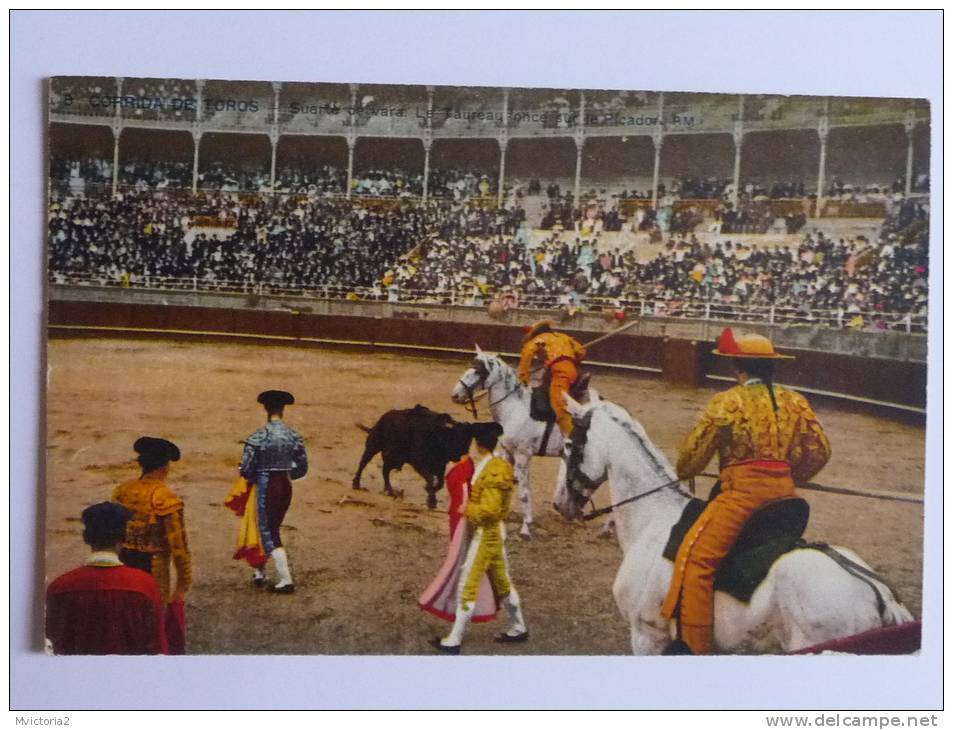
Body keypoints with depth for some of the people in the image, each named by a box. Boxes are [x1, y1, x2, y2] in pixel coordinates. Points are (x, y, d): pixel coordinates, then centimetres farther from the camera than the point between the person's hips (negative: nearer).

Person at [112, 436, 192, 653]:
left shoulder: (122, 491, -1)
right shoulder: (168, 500, -19)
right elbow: (178, 544, -16)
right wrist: (184, 581, -7)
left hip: (124, 563, 6)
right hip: (154, 568, -6)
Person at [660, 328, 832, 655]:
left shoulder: (728, 402, -4)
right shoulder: (795, 402, 11)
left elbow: (695, 450, 0)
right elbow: (819, 452, 11)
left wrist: (681, 474, 19)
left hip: (743, 490, -7)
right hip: (784, 492, 8)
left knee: (695, 556, -10)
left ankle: (693, 645, -17)